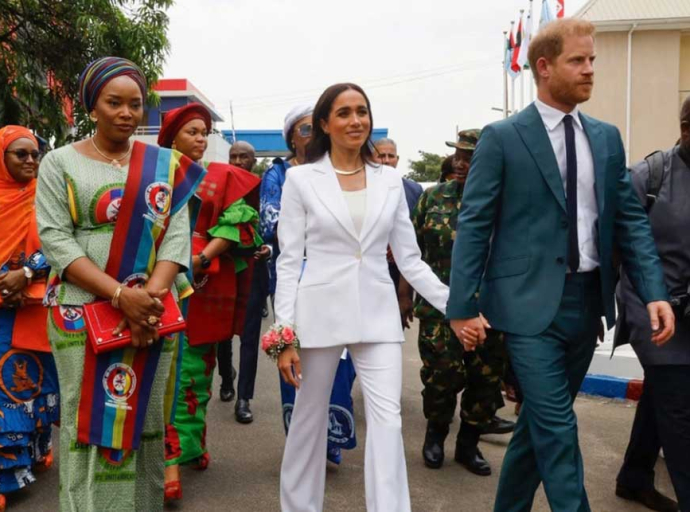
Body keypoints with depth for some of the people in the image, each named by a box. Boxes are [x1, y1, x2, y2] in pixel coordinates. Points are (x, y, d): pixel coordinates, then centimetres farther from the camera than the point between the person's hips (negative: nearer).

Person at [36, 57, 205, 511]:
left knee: (144, 421, 9)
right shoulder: (60, 163, 2)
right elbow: (55, 240, -7)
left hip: (153, 314, 2)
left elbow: (177, 235, 1)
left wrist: (150, 295, -15)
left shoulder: (166, 165, 8)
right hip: (83, 313, -2)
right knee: (89, 423, 2)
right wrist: (120, 294, -18)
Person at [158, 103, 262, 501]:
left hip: (207, 285, 1)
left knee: (198, 366, 9)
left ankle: (190, 443, 23)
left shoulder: (224, 178, 9)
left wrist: (204, 257, -14)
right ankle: (172, 457, -3)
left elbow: (237, 223, 0)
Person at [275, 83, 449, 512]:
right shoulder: (302, 179, 0)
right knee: (310, 417, 11)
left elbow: (410, 259, 8)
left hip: (378, 313, 2)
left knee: (388, 418, -6)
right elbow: (289, 260, -2)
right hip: (320, 311, -1)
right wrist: (284, 333, -8)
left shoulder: (390, 181, 6)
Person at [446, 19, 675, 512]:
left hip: (589, 300, 6)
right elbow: (473, 225, -7)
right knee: (557, 428, -4)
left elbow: (631, 220, 9)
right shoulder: (502, 137, -5)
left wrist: (655, 292, -4)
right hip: (531, 302, -5)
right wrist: (463, 307, -11)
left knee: (542, 419, 17)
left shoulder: (607, 137, 10)